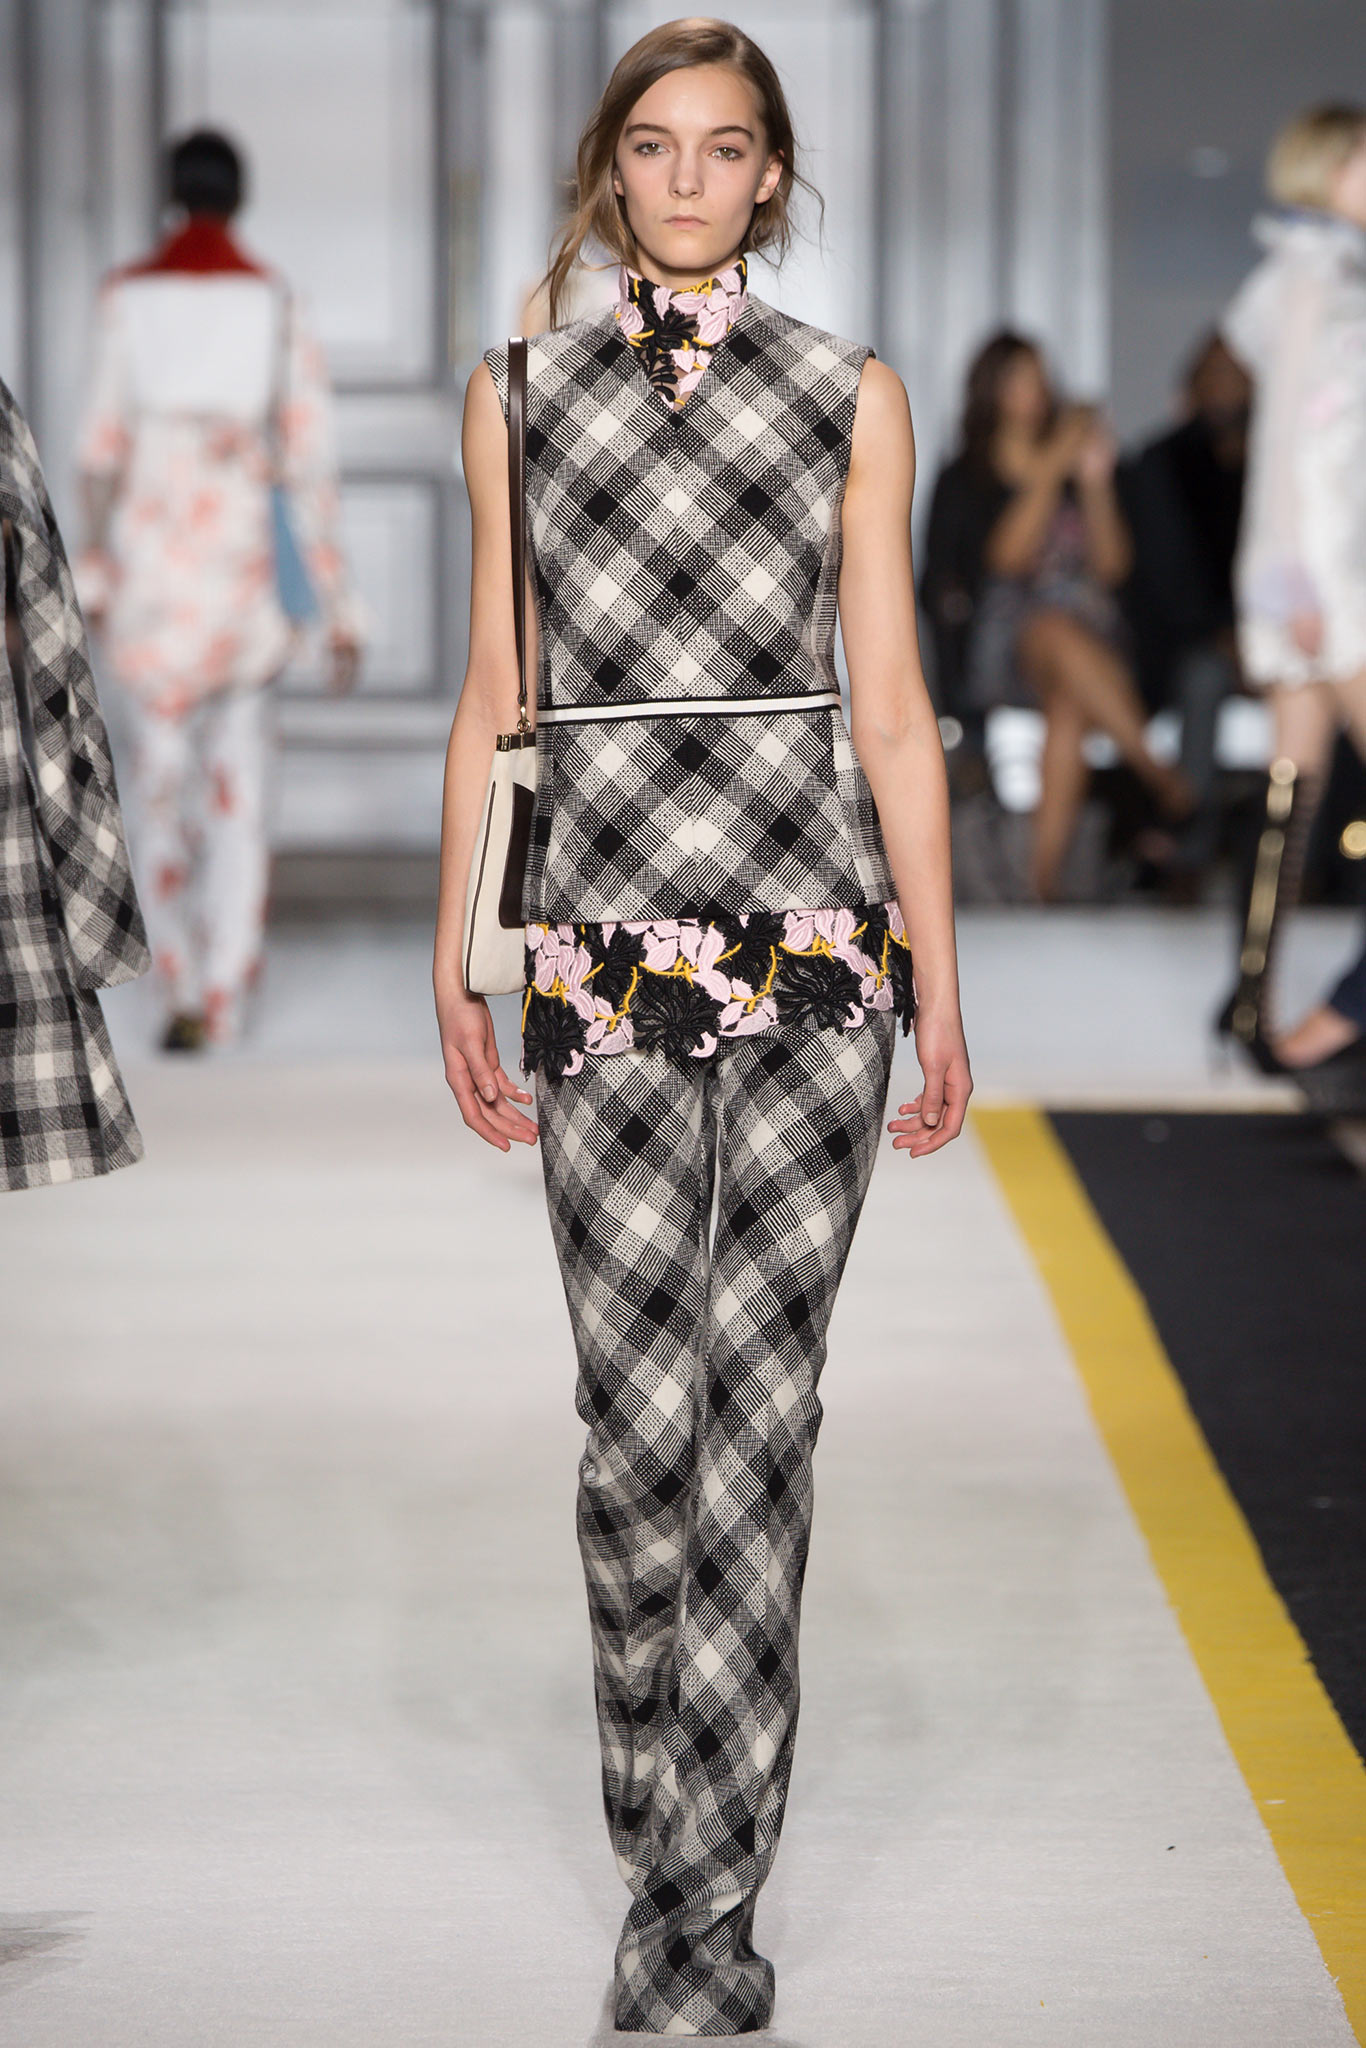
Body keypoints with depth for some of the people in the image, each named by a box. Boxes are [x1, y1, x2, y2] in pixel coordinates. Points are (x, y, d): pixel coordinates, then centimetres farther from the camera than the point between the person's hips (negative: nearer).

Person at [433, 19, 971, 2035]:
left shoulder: (853, 396, 7)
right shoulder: (522, 394, 10)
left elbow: (892, 708, 5)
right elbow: (491, 696, 11)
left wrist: (941, 983, 2)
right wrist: (453, 965, 6)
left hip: (816, 945, -1)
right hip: (605, 954, 1)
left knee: (755, 1408, -3)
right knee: (639, 1417, -1)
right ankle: (664, 1784, 22)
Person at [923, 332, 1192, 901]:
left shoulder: (1073, 468, 20)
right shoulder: (964, 482, 12)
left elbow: (1112, 567, 10)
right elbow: (1007, 557, -7)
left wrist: (1095, 484, 0)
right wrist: (1050, 474, -8)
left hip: (1089, 633, 2)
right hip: (1000, 650, -2)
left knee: (1069, 706, -34)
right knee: (1056, 629, -39)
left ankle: (1046, 874, -44)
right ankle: (1153, 769, -46)